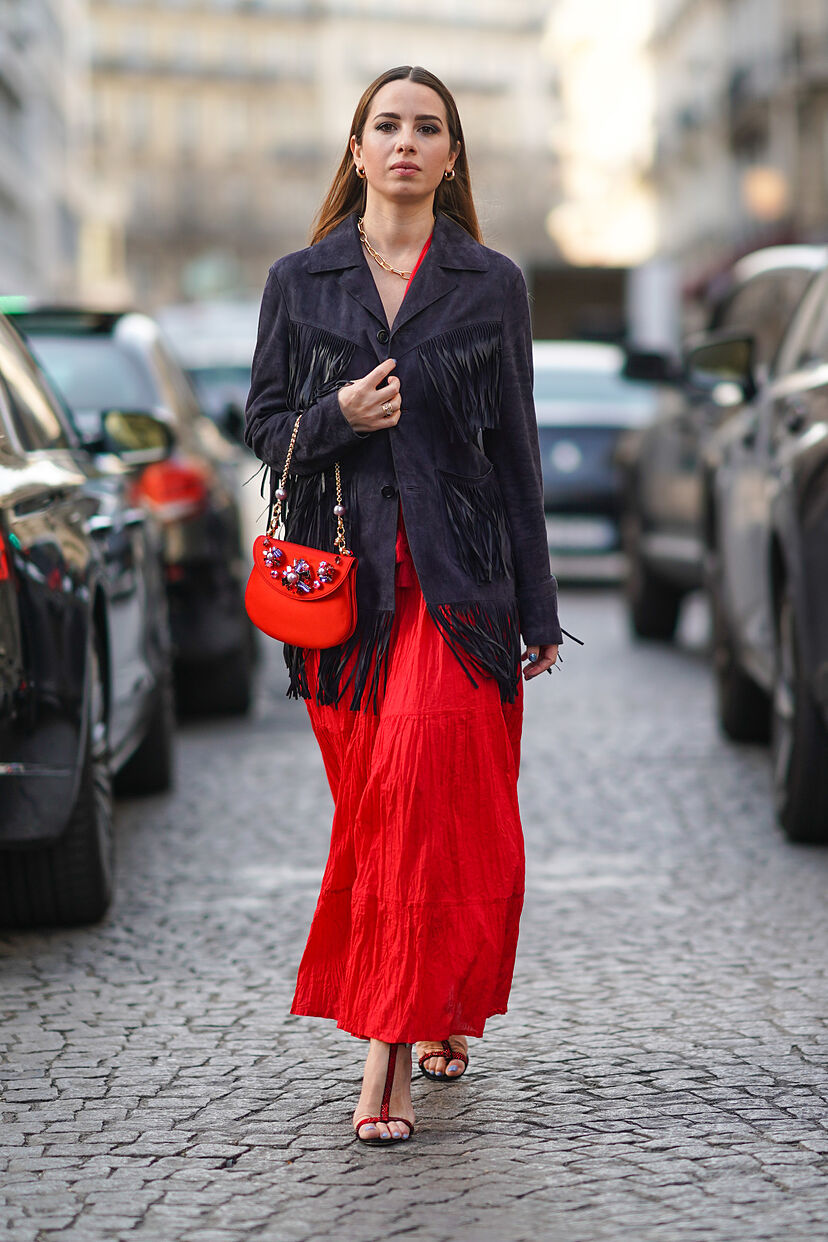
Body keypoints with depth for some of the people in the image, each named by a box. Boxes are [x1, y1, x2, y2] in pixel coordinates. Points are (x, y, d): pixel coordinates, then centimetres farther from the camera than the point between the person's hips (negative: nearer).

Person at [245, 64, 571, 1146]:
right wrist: (334, 418, -12)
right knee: (375, 805, 7)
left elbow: (515, 451, 6)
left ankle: (391, 1050, -11)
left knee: (425, 794, -14)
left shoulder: (492, 285, 5)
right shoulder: (300, 280, 8)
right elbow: (264, 426, 10)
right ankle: (434, 1016, 26)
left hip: (457, 578, -2)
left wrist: (537, 611, 5)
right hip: (343, 572, 2)